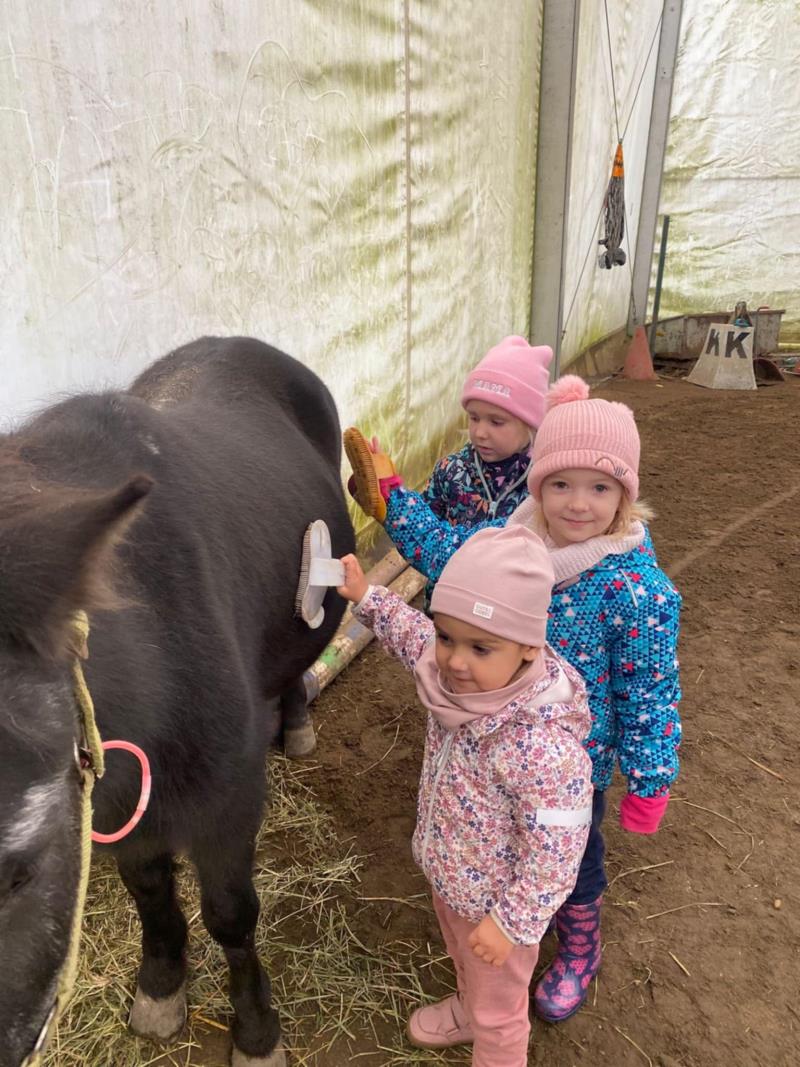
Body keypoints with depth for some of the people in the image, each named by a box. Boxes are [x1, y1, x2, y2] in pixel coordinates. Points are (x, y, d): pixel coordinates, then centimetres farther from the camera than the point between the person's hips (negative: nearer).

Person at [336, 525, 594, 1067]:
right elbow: (415, 635, 2)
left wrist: (509, 924, -20)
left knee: (497, 1010, 25)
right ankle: (466, 1009, 68)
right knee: (463, 960, 38)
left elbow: (553, 857, -31)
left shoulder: (547, 750, -43)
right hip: (448, 875, 7)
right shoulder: (460, 678, -22)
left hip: (495, 902, -7)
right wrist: (366, 596, -1)